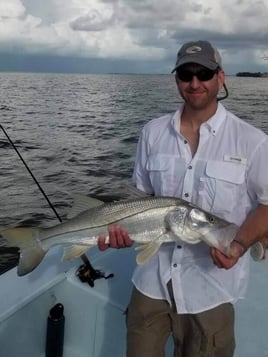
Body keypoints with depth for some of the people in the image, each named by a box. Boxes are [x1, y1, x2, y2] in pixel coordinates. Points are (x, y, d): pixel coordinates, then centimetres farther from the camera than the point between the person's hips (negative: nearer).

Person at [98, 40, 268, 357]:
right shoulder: (153, 132, 1)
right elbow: (141, 195, 7)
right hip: (152, 279, 3)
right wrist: (122, 227, -11)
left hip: (211, 286, -2)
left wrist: (240, 244, -19)